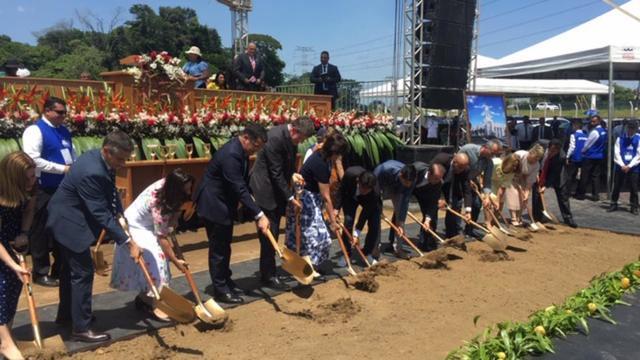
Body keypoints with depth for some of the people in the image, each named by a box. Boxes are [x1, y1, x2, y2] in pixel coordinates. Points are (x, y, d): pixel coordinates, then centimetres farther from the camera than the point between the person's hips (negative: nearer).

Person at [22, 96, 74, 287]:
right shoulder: (35, 130, -11)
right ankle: (41, 273, 16)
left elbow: (72, 155, 20)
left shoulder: (64, 131, 11)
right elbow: (33, 160, -22)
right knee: (41, 232, 4)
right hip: (44, 190, -7)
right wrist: (62, 169, -20)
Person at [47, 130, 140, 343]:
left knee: (71, 268, 21)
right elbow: (101, 214, -32)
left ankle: (66, 315, 38)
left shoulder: (99, 158, -3)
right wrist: (128, 242, -31)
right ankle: (81, 328, 5)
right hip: (69, 221, -10)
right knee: (83, 272, -5)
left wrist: (119, 212, -6)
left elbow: (110, 193, 9)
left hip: (69, 218, 10)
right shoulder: (92, 172, -33)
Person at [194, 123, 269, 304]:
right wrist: (259, 215, -33)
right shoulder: (230, 154, -29)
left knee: (224, 246, 19)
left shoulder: (240, 150, 2)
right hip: (214, 205, -10)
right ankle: (220, 289, 12)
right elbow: (240, 189, -33)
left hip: (224, 203, 10)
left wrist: (254, 207, 0)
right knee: (218, 248, 1)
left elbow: (244, 182, 11)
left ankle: (225, 281, 33)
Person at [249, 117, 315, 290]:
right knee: (269, 234, -4)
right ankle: (268, 276, 7)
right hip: (266, 190, -9)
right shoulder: (275, 137, -24)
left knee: (273, 234, 13)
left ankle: (269, 272, 22)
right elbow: (276, 173, -22)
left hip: (277, 189, 9)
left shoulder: (290, 136, 2)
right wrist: (290, 197, -19)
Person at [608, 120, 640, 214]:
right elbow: (617, 153, -1)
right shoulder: (620, 138, 3)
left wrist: (629, 166, -12)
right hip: (620, 167, 1)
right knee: (616, 187, 7)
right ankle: (614, 204, 20)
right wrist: (622, 165, -11)